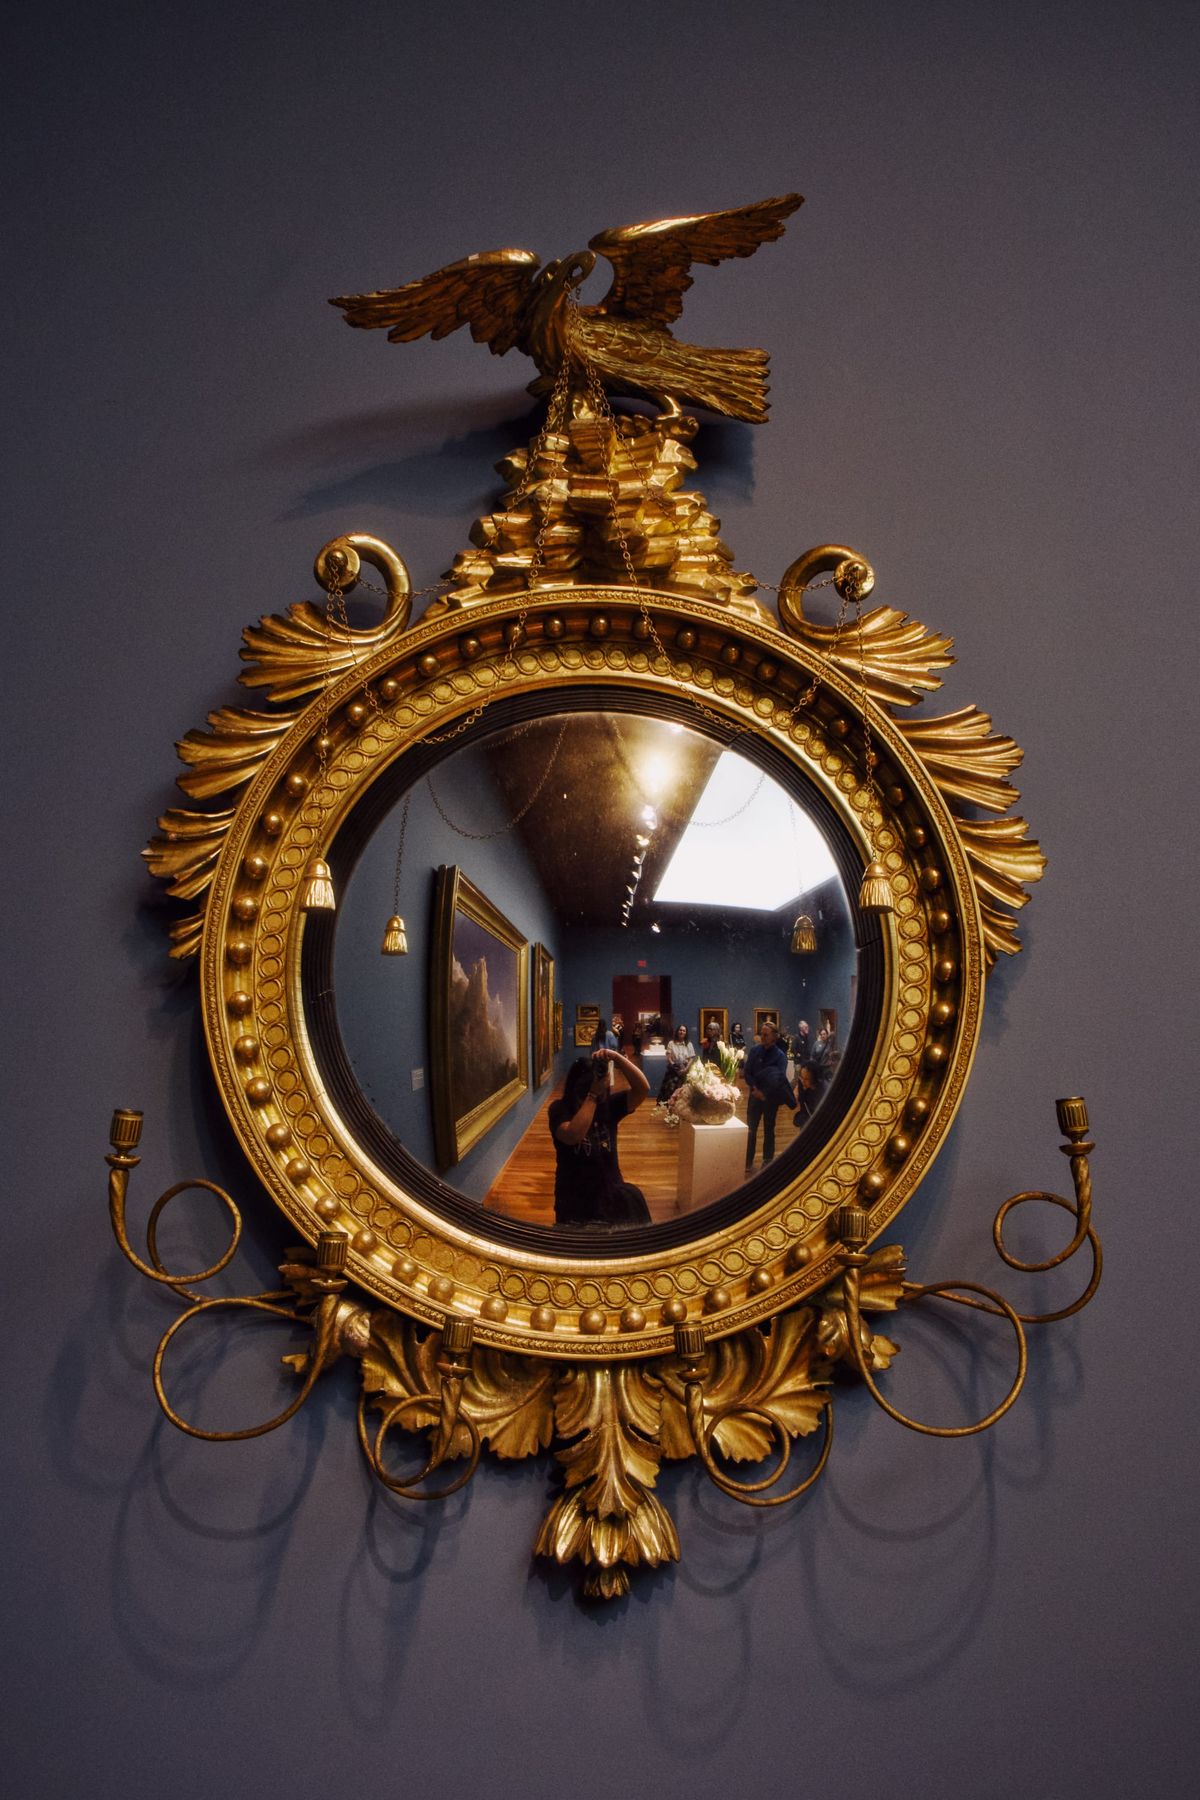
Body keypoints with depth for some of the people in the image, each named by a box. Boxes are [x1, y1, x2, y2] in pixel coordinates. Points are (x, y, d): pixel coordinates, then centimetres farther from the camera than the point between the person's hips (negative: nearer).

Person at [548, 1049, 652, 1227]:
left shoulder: (609, 1105, 1)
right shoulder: (560, 1109, -10)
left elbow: (642, 1088, -12)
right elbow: (573, 1136, -30)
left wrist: (616, 1057, -22)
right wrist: (593, 1095, -27)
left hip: (610, 1191, 4)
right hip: (574, 1196, -4)